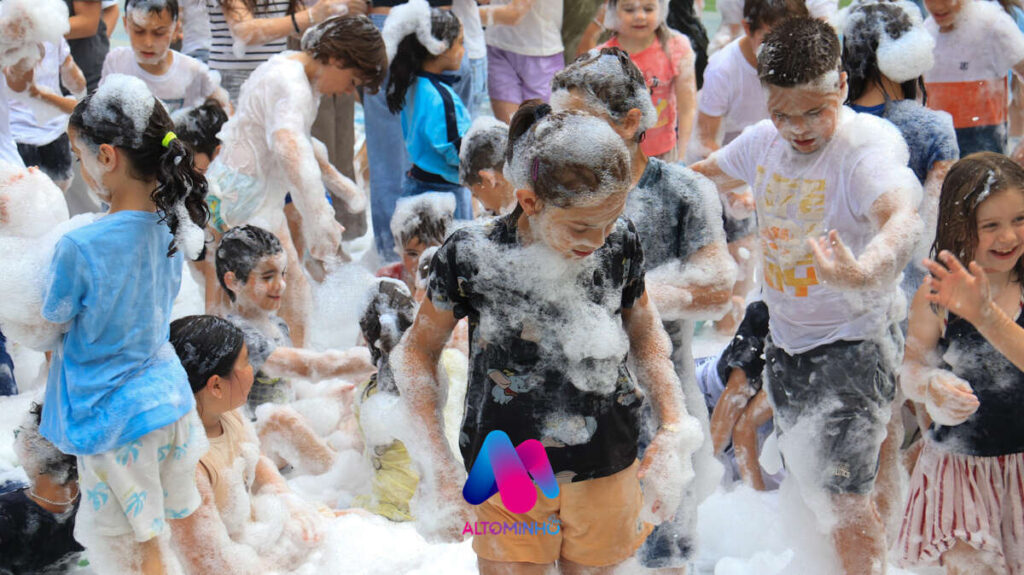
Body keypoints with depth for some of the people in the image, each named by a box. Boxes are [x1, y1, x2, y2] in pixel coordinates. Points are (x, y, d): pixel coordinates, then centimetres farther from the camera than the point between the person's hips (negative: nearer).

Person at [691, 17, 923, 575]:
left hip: (853, 339, -7)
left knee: (843, 497, -11)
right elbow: (703, 175, 19)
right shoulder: (763, 140, -3)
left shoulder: (870, 142, -24)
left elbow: (903, 219, -46)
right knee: (807, 482, 20)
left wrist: (862, 271, -66)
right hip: (785, 340, 7)